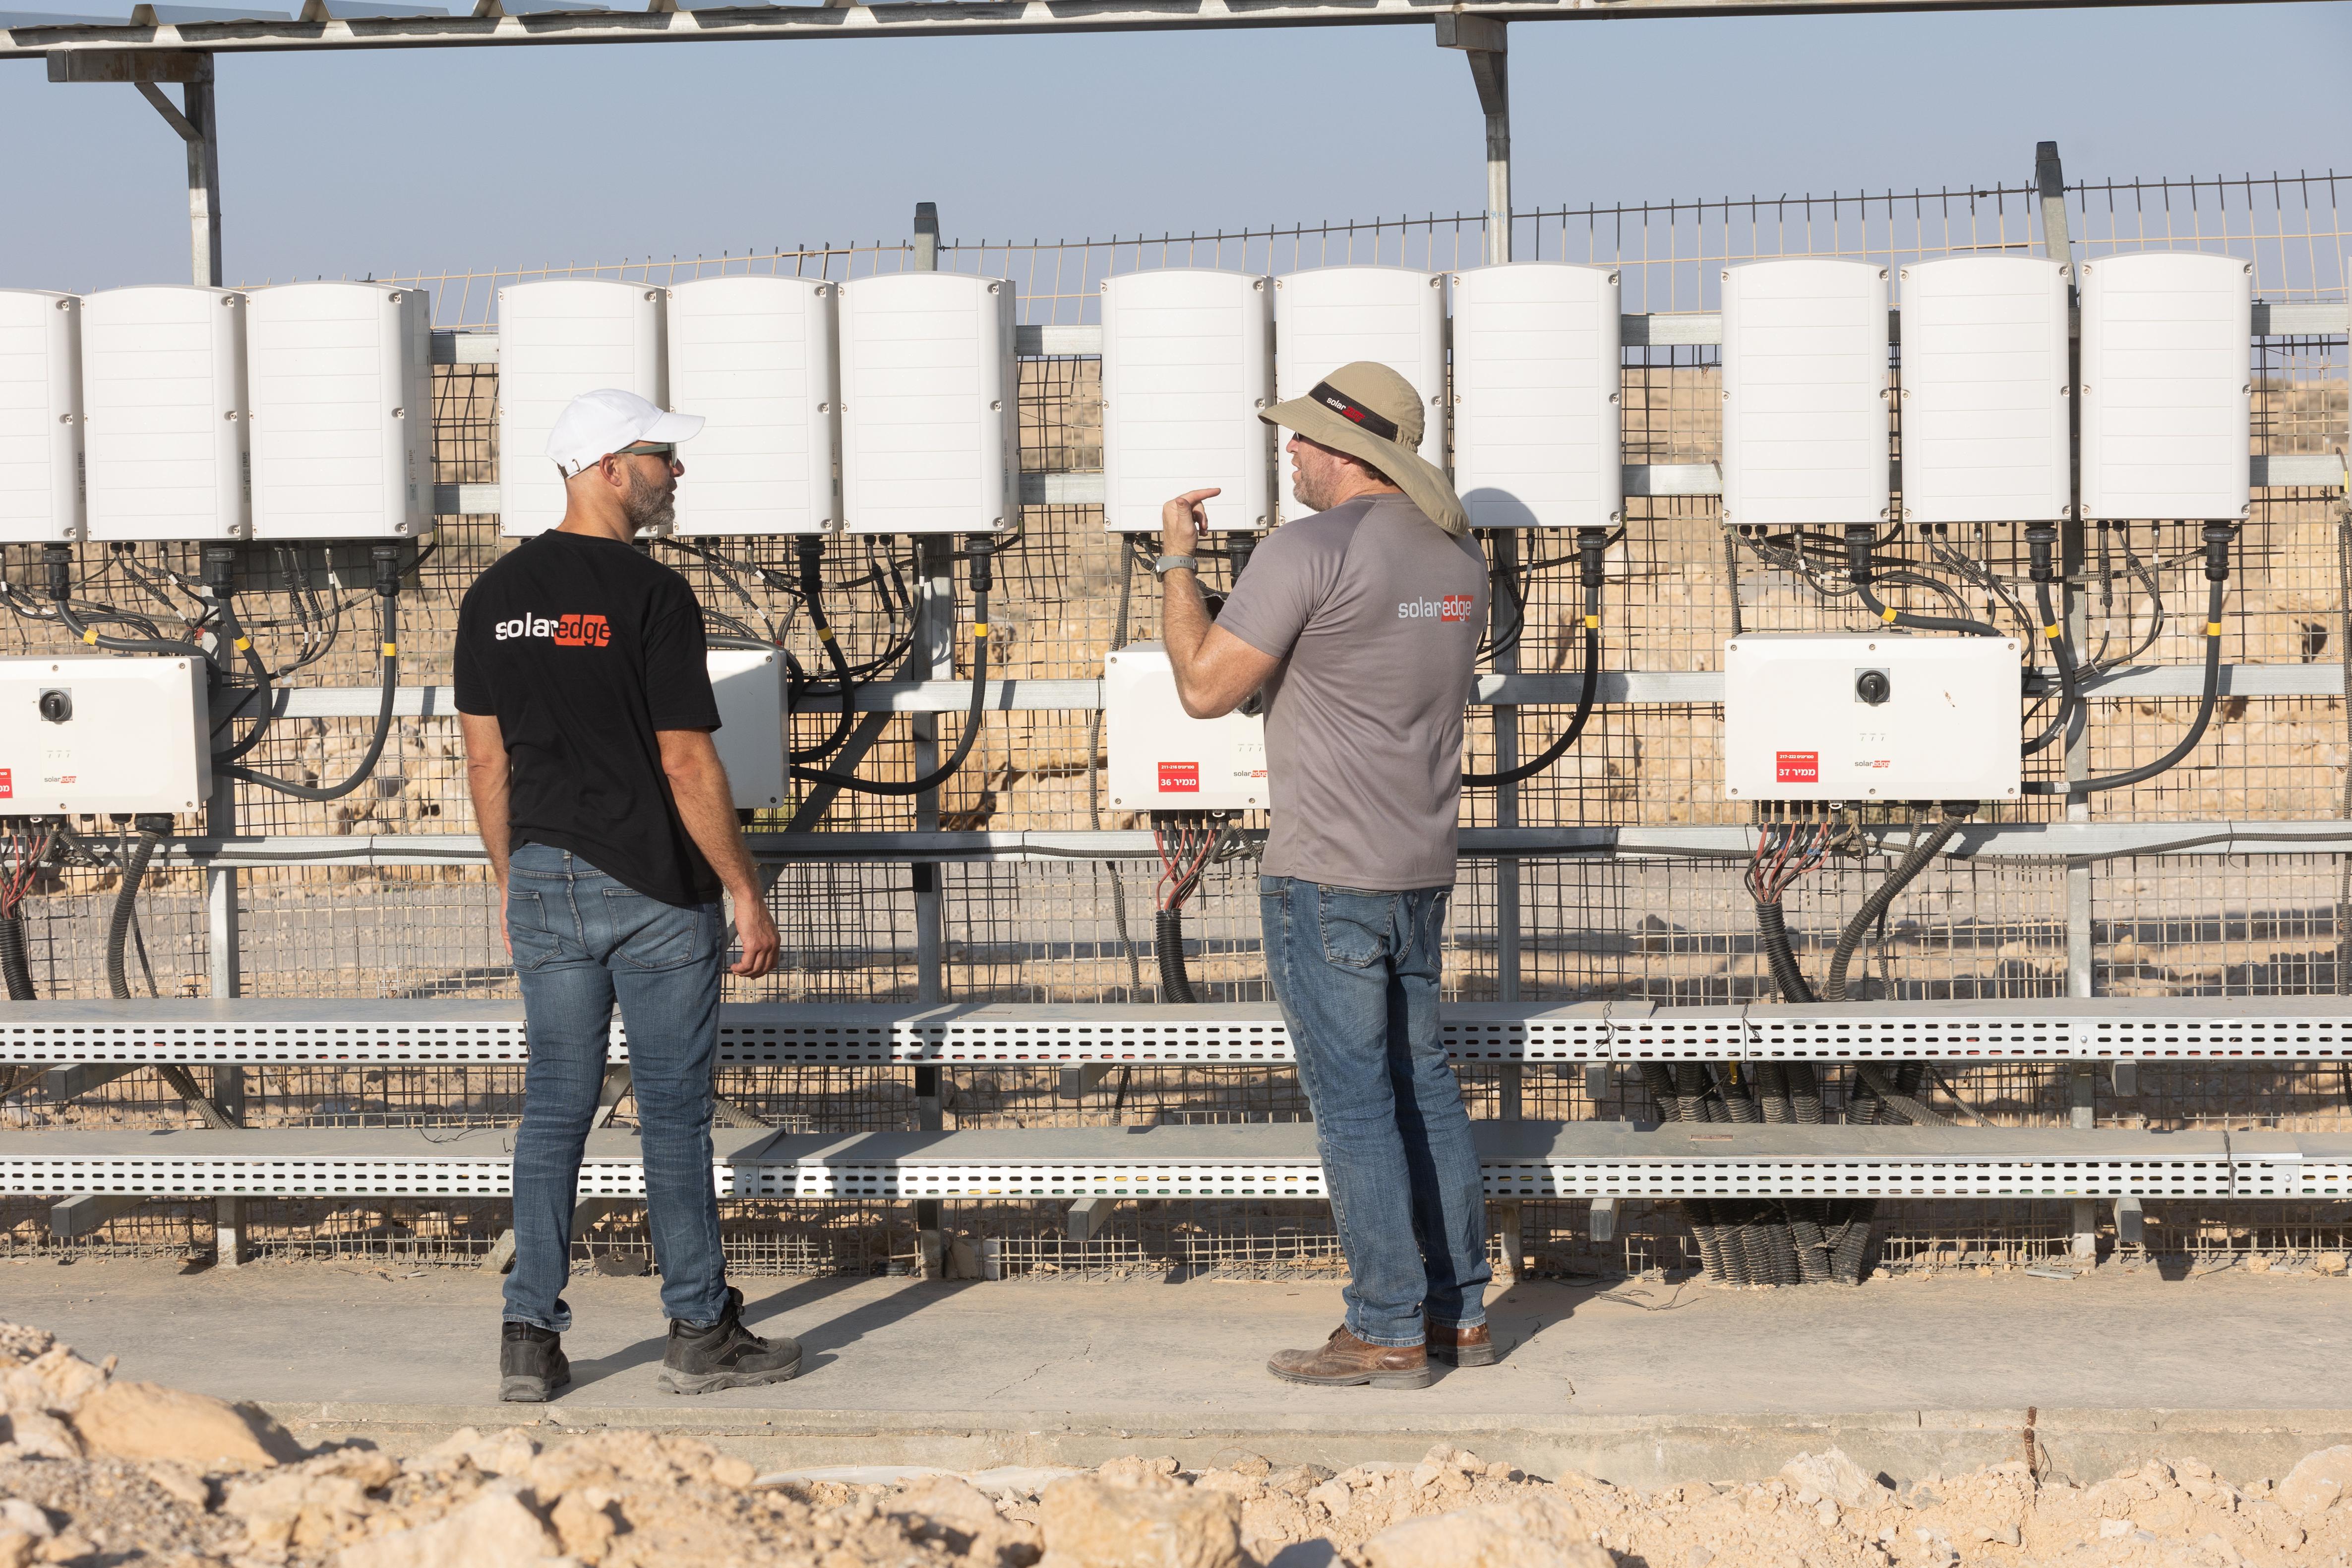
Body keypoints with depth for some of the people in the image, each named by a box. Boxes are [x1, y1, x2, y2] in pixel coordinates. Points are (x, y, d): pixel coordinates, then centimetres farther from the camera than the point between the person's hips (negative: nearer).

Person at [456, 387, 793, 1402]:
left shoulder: (494, 597, 5)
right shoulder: (650, 595, -14)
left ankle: (531, 1337, 7)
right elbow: (686, 763, -15)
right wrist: (746, 894, -8)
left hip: (546, 886, 5)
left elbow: (486, 758, 9)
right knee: (673, 1108, 3)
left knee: (555, 1104, 9)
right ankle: (700, 1333, 9)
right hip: (657, 894, -5)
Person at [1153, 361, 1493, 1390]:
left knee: (1353, 1102, -3)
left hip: (1326, 878, -8)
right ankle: (1461, 1311, 19)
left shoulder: (1309, 551, -16)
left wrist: (1176, 561, -3)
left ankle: (1388, 1334, 0)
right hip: (1422, 869, 8)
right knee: (1422, 1086, 15)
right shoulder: (1456, 556, 9)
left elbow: (1207, 688, -14)